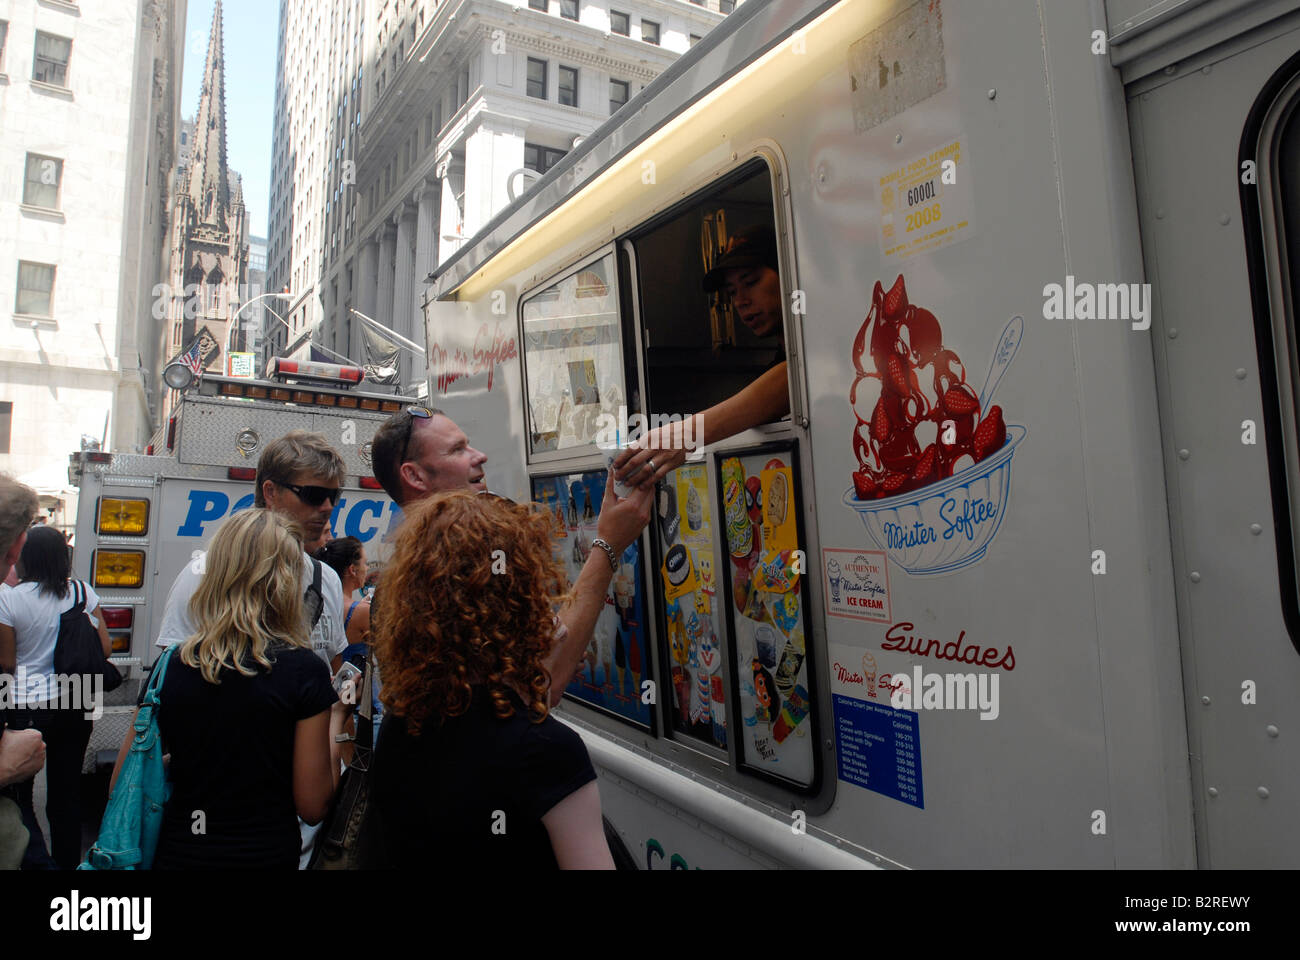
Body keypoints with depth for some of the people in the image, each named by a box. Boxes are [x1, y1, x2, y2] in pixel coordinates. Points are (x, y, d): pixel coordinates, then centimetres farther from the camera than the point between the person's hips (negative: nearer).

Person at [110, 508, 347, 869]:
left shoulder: (171, 664, -7)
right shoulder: (303, 670, -17)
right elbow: (312, 807, -12)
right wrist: (335, 718, -1)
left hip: (175, 853, 3)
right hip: (265, 855, -3)